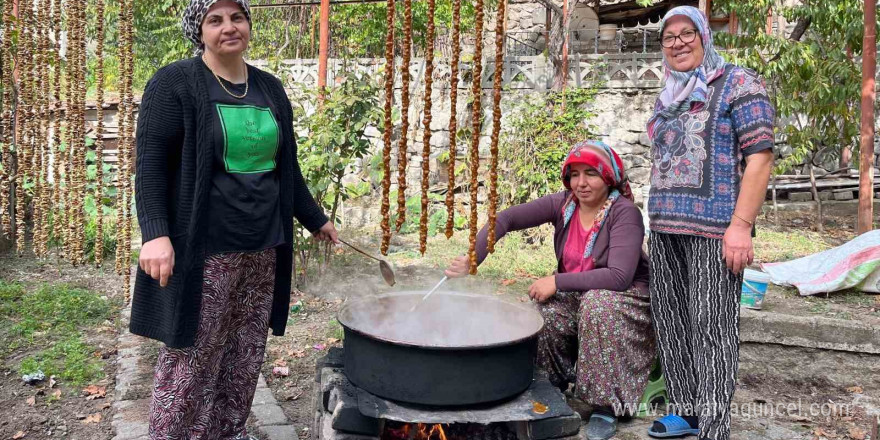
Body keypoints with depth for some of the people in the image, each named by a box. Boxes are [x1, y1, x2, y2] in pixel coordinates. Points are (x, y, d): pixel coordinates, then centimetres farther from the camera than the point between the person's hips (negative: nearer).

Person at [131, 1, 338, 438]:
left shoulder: (269, 88, 13)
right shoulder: (174, 83, -4)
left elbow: (286, 167, 20)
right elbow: (150, 164, -11)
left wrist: (315, 219, 23)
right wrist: (155, 233, -23)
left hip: (263, 248, 6)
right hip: (201, 251, -5)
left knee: (245, 353, 12)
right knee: (191, 356, 1)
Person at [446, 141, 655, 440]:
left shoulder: (624, 213, -20)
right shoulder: (563, 204, -7)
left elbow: (619, 277, -30)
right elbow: (507, 219, -14)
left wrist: (557, 281, -28)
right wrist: (472, 259, -29)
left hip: (623, 298, -4)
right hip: (575, 296, 4)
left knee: (598, 303, -36)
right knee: (542, 313, -25)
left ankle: (605, 406, -20)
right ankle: (556, 382, 7)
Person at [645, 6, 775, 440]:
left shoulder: (737, 83, -2)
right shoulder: (668, 98, 19)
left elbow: (760, 156, -10)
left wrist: (741, 226, -18)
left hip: (714, 227, -7)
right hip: (666, 227, 7)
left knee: (711, 327, -5)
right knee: (671, 320, 10)